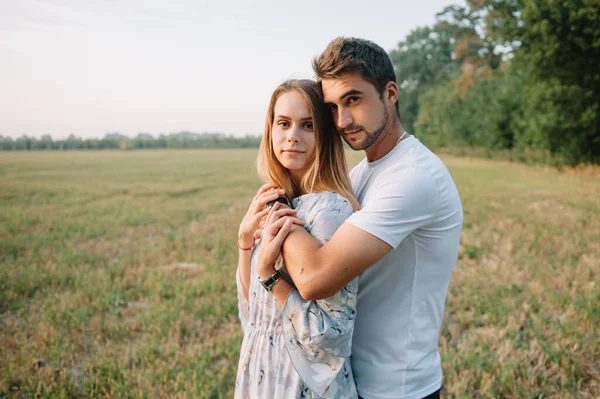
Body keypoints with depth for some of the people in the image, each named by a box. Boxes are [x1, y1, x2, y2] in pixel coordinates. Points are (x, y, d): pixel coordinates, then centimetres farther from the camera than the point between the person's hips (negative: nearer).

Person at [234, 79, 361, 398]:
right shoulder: (279, 204, 1)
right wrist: (245, 238, -7)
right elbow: (251, 306, 4)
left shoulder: (330, 208, -23)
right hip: (262, 369, 8)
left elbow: (330, 335, -23)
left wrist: (268, 273, -25)